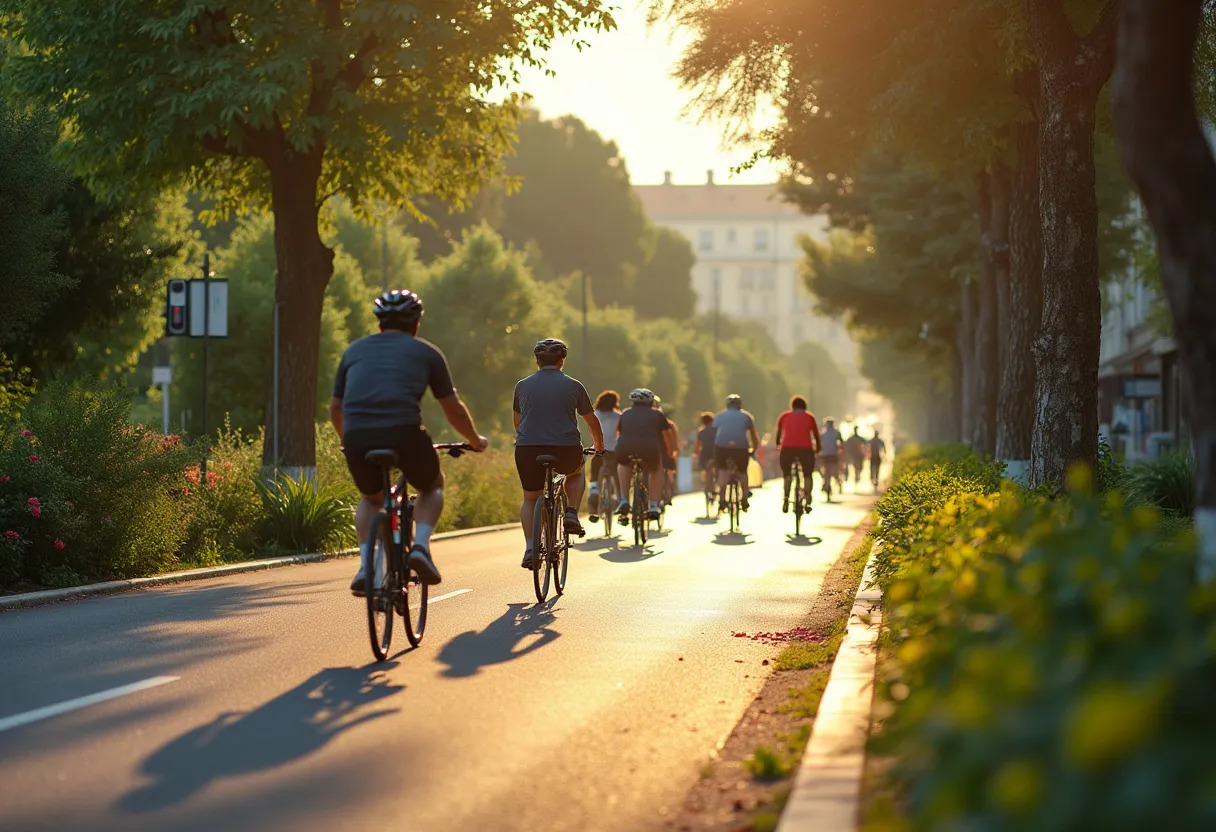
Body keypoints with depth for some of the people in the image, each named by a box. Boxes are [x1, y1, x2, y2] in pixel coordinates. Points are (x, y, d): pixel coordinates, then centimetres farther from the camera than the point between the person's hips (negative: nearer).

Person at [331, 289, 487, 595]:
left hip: (358, 439, 2)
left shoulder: (355, 350, 25)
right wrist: (476, 441, 40)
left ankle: (365, 567, 11)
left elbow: (335, 409, 31)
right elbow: (454, 410, 23)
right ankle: (421, 545, 4)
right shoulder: (426, 352, 19)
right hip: (404, 433, -2)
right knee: (432, 485, 28)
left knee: (370, 498, 31)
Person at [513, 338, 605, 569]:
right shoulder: (573, 386, 7)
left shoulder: (522, 385, 10)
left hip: (528, 451, 1)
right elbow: (592, 421, 18)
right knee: (577, 473, 32)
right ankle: (571, 514, 11)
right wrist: (599, 446, 36)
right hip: (566, 451, -1)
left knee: (530, 498, 19)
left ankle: (529, 548, 3)